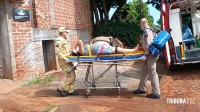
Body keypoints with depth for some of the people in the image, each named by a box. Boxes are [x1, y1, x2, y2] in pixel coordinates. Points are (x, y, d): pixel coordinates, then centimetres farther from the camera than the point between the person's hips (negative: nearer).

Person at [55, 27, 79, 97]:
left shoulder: (66, 40, 17)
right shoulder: (59, 40, -13)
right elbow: (57, 51, -21)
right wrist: (64, 58, -25)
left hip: (67, 60, 10)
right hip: (63, 61, -10)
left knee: (72, 75, 10)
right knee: (70, 76, -11)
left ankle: (70, 90, 19)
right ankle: (60, 88, 2)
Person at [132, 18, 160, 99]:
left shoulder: (147, 31, -15)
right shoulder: (149, 30, 15)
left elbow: (148, 44, -21)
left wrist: (146, 54, -17)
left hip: (150, 54, -10)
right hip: (150, 54, 10)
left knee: (152, 73, -7)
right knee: (144, 71, 16)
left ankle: (156, 93, -2)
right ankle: (141, 89, 27)